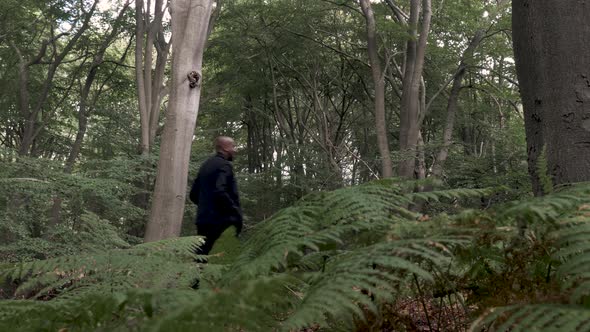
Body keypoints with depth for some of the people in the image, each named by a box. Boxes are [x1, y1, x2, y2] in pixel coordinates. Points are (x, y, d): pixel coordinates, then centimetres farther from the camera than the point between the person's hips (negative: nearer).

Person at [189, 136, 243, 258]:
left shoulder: (205, 165, 18)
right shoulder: (224, 165, -8)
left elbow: (193, 195, 17)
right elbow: (220, 192, -23)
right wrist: (237, 212, -16)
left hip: (203, 220, 9)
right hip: (221, 221, -8)